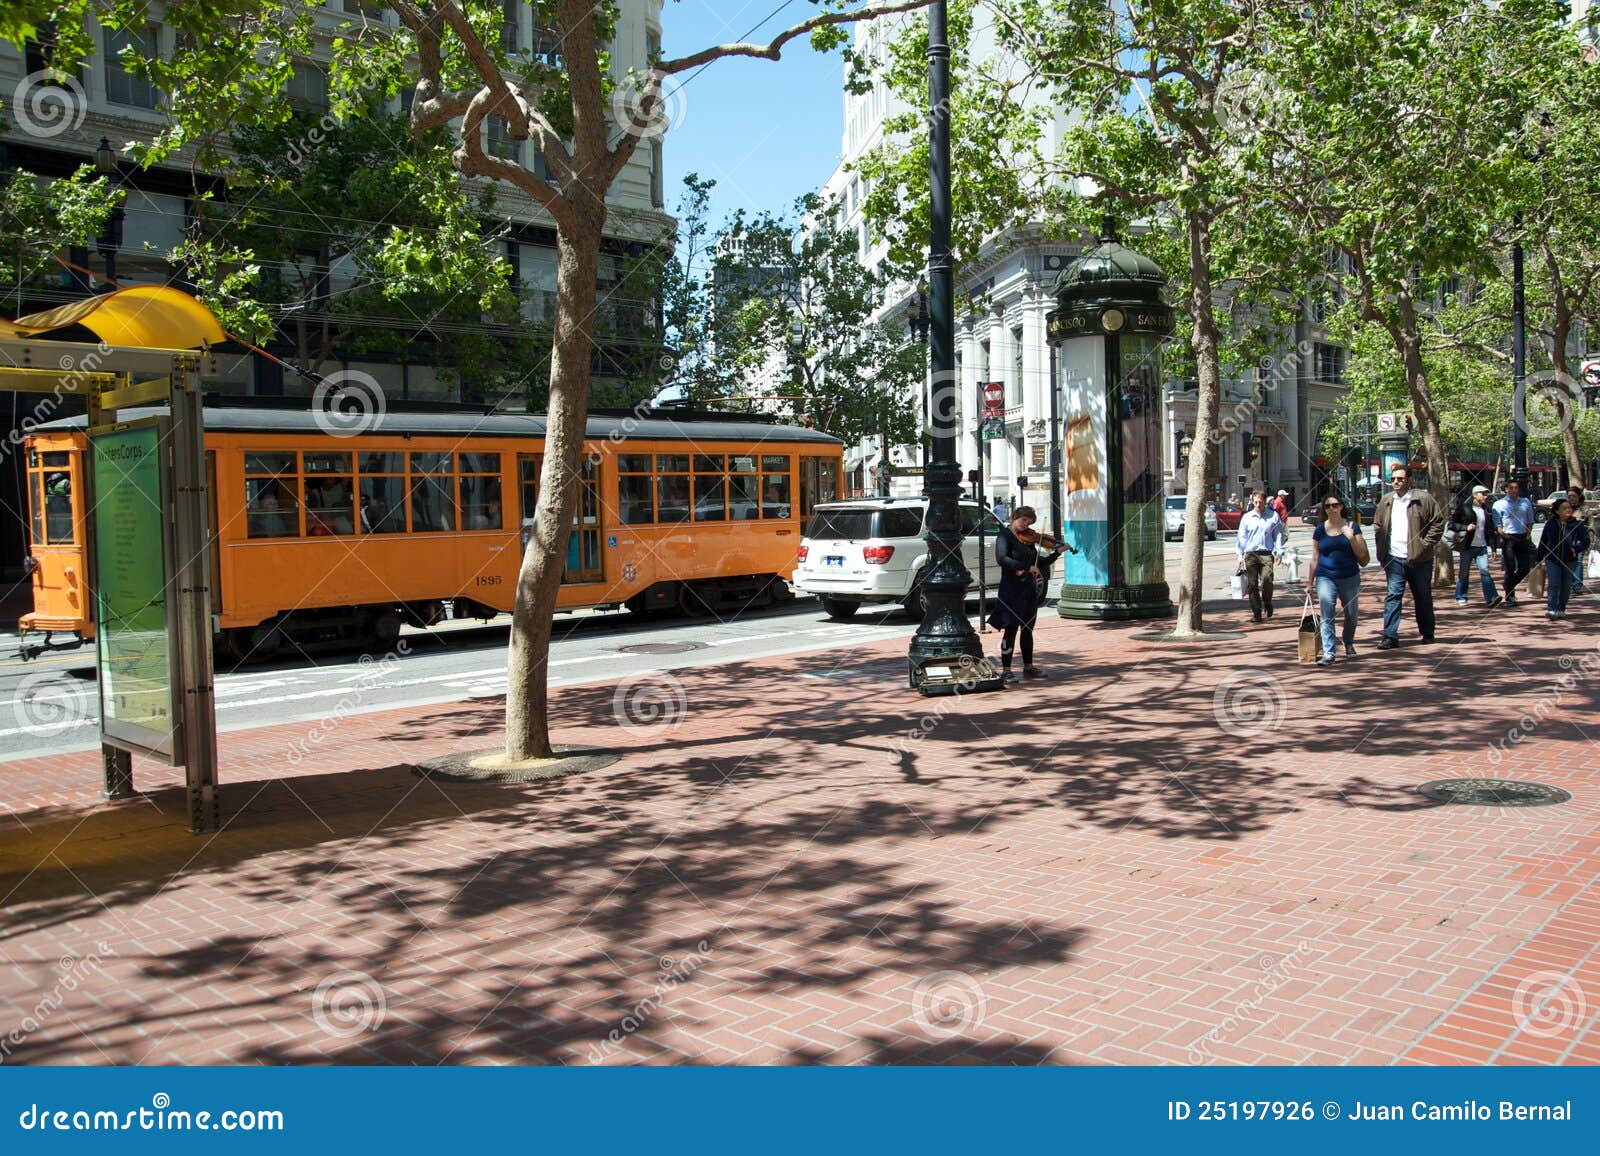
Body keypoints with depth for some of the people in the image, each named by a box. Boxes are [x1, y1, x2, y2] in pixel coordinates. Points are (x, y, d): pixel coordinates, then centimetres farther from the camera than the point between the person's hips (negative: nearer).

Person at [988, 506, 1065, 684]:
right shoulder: (1005, 536, -8)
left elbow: (1040, 564, 16)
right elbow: (1001, 559, -25)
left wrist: (1058, 552, 7)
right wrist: (1026, 567, -29)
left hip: (1029, 589, 7)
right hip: (1011, 588, -7)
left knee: (1027, 629, 13)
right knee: (1011, 629, -6)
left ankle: (1028, 667, 23)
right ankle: (1006, 670, -1)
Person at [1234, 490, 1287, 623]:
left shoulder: (1274, 516, 7)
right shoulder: (1247, 517, 10)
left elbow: (1278, 535, 10)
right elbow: (1241, 537, 12)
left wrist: (1279, 552, 0)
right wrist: (1240, 556, 7)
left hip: (1266, 554, -2)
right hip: (1250, 554, 2)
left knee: (1267, 580, -17)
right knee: (1252, 585, -1)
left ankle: (1267, 603, 10)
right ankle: (1256, 612, 8)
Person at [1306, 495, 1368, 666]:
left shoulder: (1351, 526, 2)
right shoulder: (1320, 530, 4)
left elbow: (1361, 555, 0)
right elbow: (1314, 558, 10)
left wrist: (1351, 537, -15)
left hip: (1350, 577, 1)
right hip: (1326, 577, 0)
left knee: (1351, 615, 12)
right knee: (1327, 616, -11)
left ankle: (1349, 645, 37)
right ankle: (1328, 653, -13)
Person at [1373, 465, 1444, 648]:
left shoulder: (1424, 499, -4)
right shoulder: (1386, 501, 9)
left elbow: (1438, 522, -3)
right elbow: (1377, 525, 17)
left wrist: (1426, 544, -10)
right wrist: (1381, 547, 6)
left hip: (1419, 558, -2)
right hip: (1394, 558, 2)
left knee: (1423, 597, 12)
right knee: (1393, 595, -6)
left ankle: (1427, 633, 27)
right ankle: (1390, 636, -8)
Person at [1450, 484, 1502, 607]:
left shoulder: (1486, 510, 13)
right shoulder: (1464, 508, -2)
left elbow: (1491, 529, 18)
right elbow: (1452, 523, -3)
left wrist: (1493, 547, 12)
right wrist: (1466, 527, -17)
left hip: (1482, 546, 3)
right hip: (1467, 546, -3)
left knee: (1484, 571, -10)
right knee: (1464, 572, 4)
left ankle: (1491, 598, -17)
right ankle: (1461, 598, 16)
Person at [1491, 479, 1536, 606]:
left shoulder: (1526, 503, 14)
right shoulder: (1499, 504, 2)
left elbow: (1530, 521, 18)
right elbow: (1497, 524, -2)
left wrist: (1528, 534, 5)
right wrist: (1502, 533, -16)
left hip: (1523, 538, 4)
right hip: (1508, 538, -4)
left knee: (1525, 569, 2)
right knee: (1510, 569, -5)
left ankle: (1509, 586, 25)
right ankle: (1509, 597, 3)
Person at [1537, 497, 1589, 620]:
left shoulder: (1576, 525, -2)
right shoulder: (1550, 524, -2)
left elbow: (1585, 540, -1)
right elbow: (1543, 542, 5)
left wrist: (1577, 549, -19)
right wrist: (1539, 558, 6)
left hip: (1569, 561, 1)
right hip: (1552, 560, -1)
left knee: (1566, 586, 8)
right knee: (1553, 584, -8)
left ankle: (1561, 609, 19)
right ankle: (1551, 609, -11)